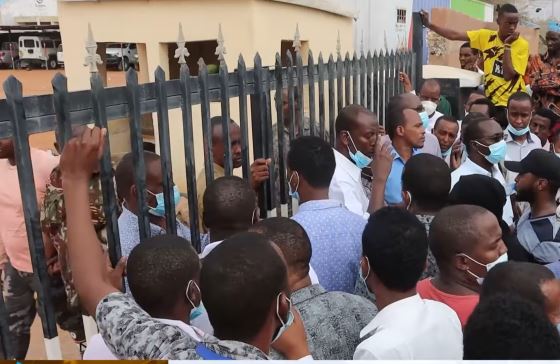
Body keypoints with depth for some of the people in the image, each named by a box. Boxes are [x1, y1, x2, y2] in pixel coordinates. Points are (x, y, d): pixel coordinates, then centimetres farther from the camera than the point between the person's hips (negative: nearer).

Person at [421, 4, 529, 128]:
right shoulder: (486, 36, 1)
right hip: (490, 100, 3)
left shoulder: (522, 45, -8)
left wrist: (507, 45, -17)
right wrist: (428, 24, -5)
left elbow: (508, 75, -17)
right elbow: (455, 35, 0)